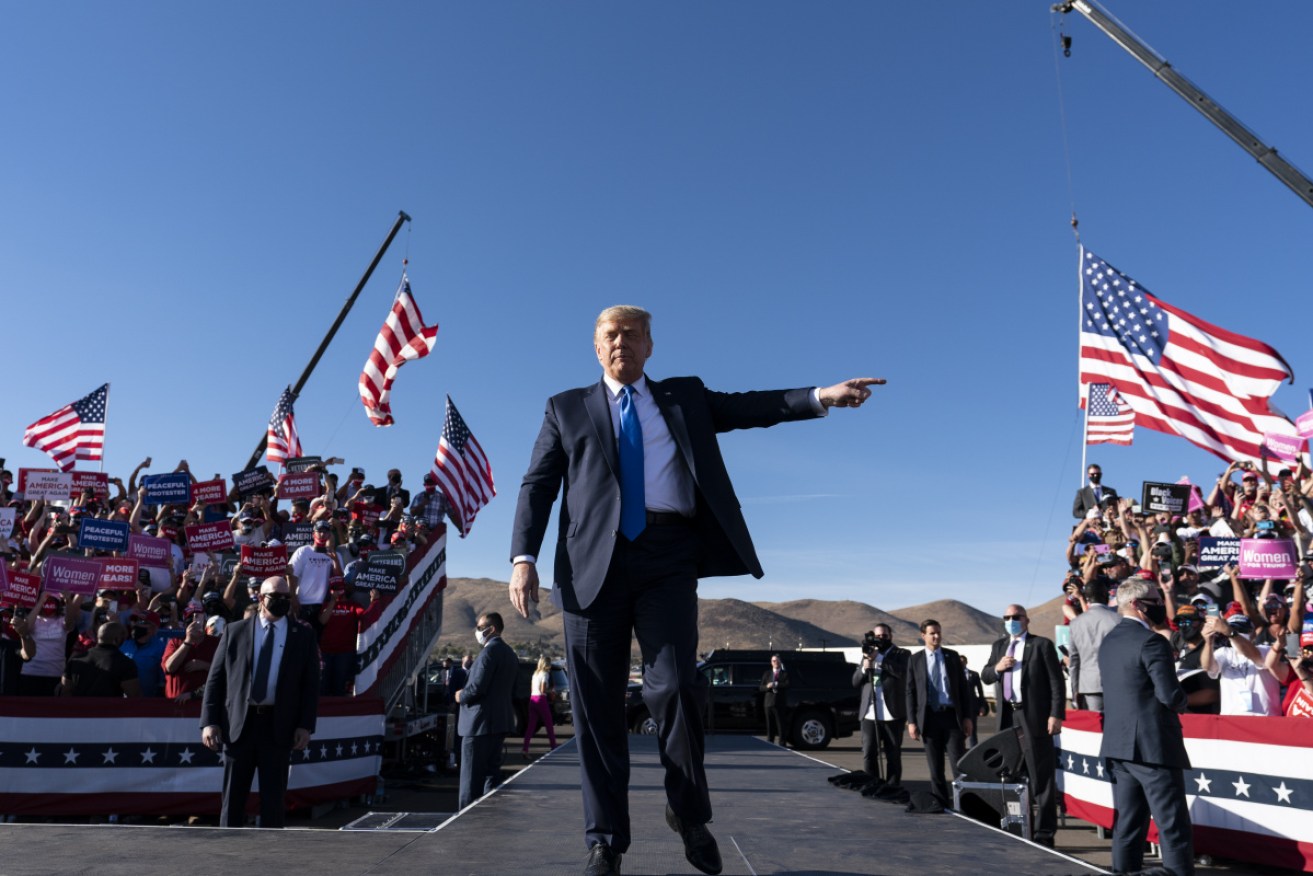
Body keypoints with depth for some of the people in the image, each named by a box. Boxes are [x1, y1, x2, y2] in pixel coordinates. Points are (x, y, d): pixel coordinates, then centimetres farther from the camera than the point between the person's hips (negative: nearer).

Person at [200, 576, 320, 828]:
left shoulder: (303, 635, 5)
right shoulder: (235, 630, 5)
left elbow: (311, 683, 3)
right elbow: (215, 679, 4)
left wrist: (305, 725, -5)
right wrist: (209, 722, -4)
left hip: (279, 725, 0)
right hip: (239, 722, 0)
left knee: (274, 796, 8)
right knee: (233, 796, 8)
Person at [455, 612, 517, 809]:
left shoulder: (489, 652, -15)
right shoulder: (510, 653, 14)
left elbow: (477, 687, -22)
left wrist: (461, 696, -3)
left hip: (480, 722, -9)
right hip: (500, 721, 9)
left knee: (472, 777, -3)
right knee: (491, 771, 14)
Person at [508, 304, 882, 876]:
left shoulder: (686, 396, 20)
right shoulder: (567, 408, 18)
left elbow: (751, 407, 9)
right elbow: (538, 484, 10)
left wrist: (821, 397, -6)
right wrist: (523, 557, -3)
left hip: (668, 557, 0)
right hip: (594, 561, 1)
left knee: (675, 685, -11)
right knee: (597, 705, 2)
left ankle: (689, 811, 15)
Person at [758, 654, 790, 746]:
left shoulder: (785, 673, 6)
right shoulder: (767, 674, 15)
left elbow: (787, 685, -11)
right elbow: (761, 687, 9)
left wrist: (776, 684, -14)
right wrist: (767, 687, -11)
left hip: (780, 703, -3)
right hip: (769, 703, 3)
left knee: (781, 726, -4)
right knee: (770, 725, 5)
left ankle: (782, 745, 0)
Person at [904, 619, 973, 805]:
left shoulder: (952, 656, 7)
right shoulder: (915, 660, 3)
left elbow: (962, 687, 8)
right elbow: (910, 692, 3)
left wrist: (967, 716, 2)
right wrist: (911, 721, -3)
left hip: (952, 715, 0)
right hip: (929, 716, 0)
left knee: (959, 762, -2)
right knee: (935, 766, 6)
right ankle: (940, 801, 16)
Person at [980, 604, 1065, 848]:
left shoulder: (1042, 644, -3)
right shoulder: (999, 645, 15)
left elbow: (1057, 682, -8)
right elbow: (985, 676, 13)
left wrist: (1056, 715, -16)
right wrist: (997, 667, -8)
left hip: (1034, 717, -6)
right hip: (1007, 717, 6)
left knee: (1041, 778, 0)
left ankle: (1044, 833, 6)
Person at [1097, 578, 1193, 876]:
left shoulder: (1108, 642, 12)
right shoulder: (1151, 641, -14)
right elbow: (1170, 695, -18)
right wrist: (1181, 703, 3)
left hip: (1118, 745, 8)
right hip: (1153, 745, -8)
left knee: (1128, 824, 12)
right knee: (1173, 826, -1)